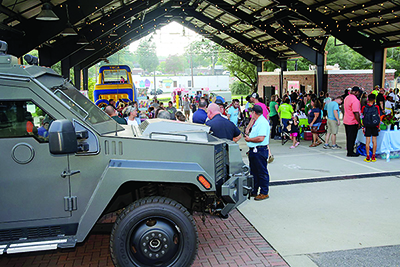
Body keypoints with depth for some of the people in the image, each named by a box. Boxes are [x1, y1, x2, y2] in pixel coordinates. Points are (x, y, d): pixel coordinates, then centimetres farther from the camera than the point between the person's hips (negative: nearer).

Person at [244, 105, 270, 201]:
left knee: (262, 173, -1)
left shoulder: (263, 122, -17)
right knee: (254, 172, 17)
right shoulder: (257, 122, 17)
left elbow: (261, 138, -25)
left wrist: (249, 139, -14)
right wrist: (248, 136, 8)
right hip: (254, 150, 11)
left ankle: (264, 193, 7)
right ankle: (253, 191, 27)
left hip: (260, 151, -11)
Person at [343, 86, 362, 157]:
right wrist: (359, 123, -16)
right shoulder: (355, 100, -20)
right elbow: (356, 113, -23)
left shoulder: (347, 98, 9)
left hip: (346, 121, 9)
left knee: (349, 137, 15)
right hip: (353, 122, -9)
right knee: (352, 138, 0)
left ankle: (349, 151, 22)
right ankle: (350, 152, 6)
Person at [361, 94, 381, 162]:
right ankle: (373, 157, 10)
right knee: (374, 141, 7)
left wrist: (363, 127, 7)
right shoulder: (376, 107, -4)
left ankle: (368, 157, 2)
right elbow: (379, 118, 0)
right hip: (375, 126, 1)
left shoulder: (364, 107, -5)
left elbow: (363, 118, -1)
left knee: (367, 141, 1)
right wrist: (379, 127, 9)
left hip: (367, 126, 0)